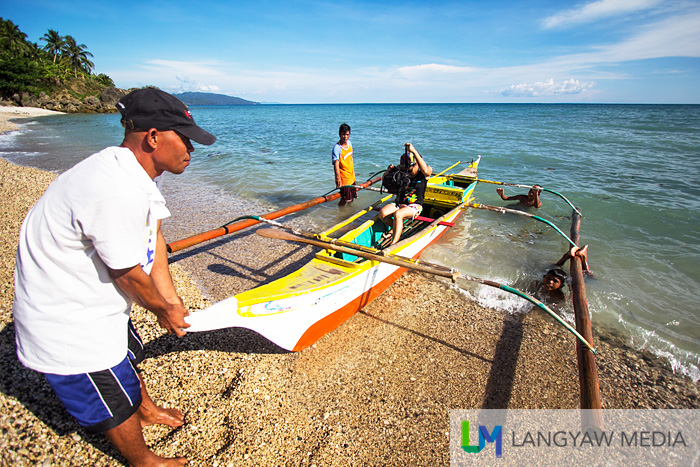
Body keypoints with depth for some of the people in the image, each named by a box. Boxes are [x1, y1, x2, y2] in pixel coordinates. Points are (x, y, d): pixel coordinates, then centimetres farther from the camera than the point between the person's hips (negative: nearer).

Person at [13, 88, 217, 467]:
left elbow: (153, 237, -1)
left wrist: (170, 301, -1)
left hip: (92, 303, 9)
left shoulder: (136, 171, -3)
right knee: (116, 401, 11)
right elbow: (127, 275, -26)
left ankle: (146, 410, 57)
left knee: (129, 356, 29)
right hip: (66, 322, -9)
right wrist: (165, 311, -7)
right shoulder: (118, 192, -36)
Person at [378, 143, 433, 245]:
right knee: (382, 213, -21)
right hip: (398, 203, 5)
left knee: (397, 214, -34)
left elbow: (425, 171, -31)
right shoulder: (401, 171, 6)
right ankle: (398, 229, 4)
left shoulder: (423, 173, -4)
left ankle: (393, 245, -36)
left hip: (414, 206, -5)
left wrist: (414, 151, -35)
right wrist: (388, 172, -14)